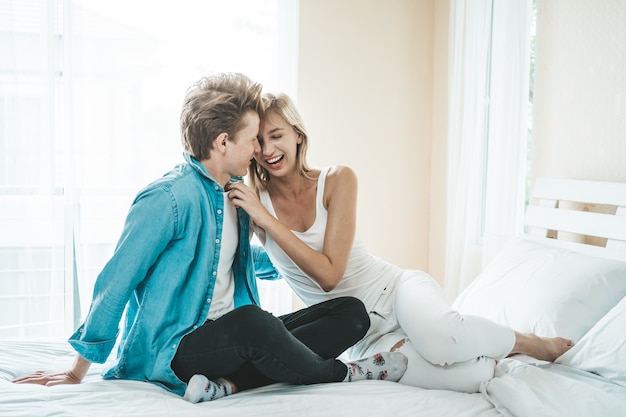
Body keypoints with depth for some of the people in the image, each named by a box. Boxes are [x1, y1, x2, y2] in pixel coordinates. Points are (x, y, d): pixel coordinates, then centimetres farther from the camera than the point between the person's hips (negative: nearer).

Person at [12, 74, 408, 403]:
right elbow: (116, 282, -11)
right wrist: (78, 372, -6)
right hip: (170, 351, -9)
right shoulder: (168, 198, -14)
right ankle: (339, 374, -11)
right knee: (252, 322, -41)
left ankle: (226, 383, -22)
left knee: (352, 313, -6)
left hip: (232, 337, 9)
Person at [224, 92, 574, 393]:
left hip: (396, 288, 0)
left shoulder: (338, 180, -9)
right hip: (364, 336, 0)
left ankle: (531, 343, -7)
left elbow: (329, 274, -19)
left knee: (437, 334, -40)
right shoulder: (253, 201, -3)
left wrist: (265, 218, -24)